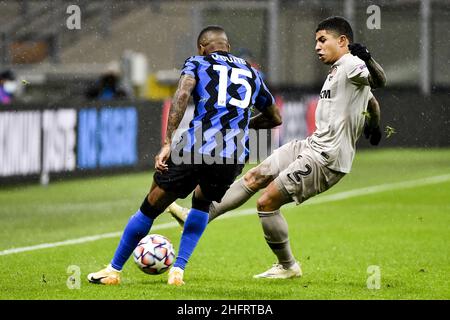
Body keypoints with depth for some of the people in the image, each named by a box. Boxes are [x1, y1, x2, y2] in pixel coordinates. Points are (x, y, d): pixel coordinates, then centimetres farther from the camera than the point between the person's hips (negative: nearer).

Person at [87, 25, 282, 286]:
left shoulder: (198, 63, 13)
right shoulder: (251, 72, 25)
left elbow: (183, 93, -9)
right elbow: (275, 118, 36)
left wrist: (168, 143, -13)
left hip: (194, 149, -3)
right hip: (233, 158, 3)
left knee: (151, 207, 14)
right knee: (202, 202, 33)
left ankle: (114, 270, 24)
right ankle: (178, 270, 20)